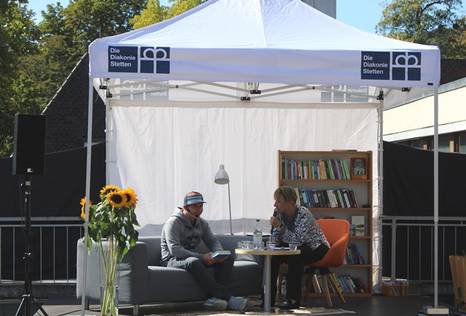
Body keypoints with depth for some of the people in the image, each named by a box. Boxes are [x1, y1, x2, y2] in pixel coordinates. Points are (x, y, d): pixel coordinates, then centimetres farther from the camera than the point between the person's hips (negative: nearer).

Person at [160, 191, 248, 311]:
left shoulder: (202, 223, 12)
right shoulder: (174, 222, -12)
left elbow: (213, 241, 13)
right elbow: (174, 250, -23)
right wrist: (201, 257, -30)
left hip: (197, 258, 7)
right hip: (174, 260, -7)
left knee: (228, 259, -12)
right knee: (193, 262, -41)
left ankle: (216, 296, -31)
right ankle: (227, 298, -41)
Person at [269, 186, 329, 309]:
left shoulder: (303, 214, -26)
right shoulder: (279, 214, -6)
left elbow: (297, 240, -34)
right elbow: (275, 241, -6)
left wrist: (280, 226, -33)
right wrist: (276, 228, -26)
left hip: (317, 248, -7)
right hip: (297, 248, 7)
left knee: (294, 256, -34)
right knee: (272, 256, -16)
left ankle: (293, 299, -29)